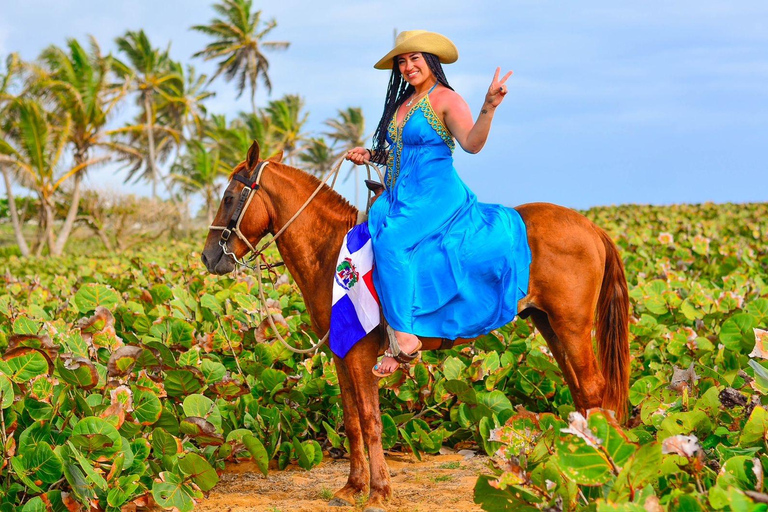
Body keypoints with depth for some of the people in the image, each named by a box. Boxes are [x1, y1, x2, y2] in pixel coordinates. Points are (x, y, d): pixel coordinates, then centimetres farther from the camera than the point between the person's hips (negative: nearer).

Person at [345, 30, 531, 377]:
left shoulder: (446, 100, -7)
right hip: (400, 196, 9)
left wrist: (489, 108, -34)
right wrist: (370, 155, 11)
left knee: (391, 242, -30)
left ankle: (403, 338, -27)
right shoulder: (403, 102, 18)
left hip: (435, 195, -9)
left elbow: (472, 143, -20)